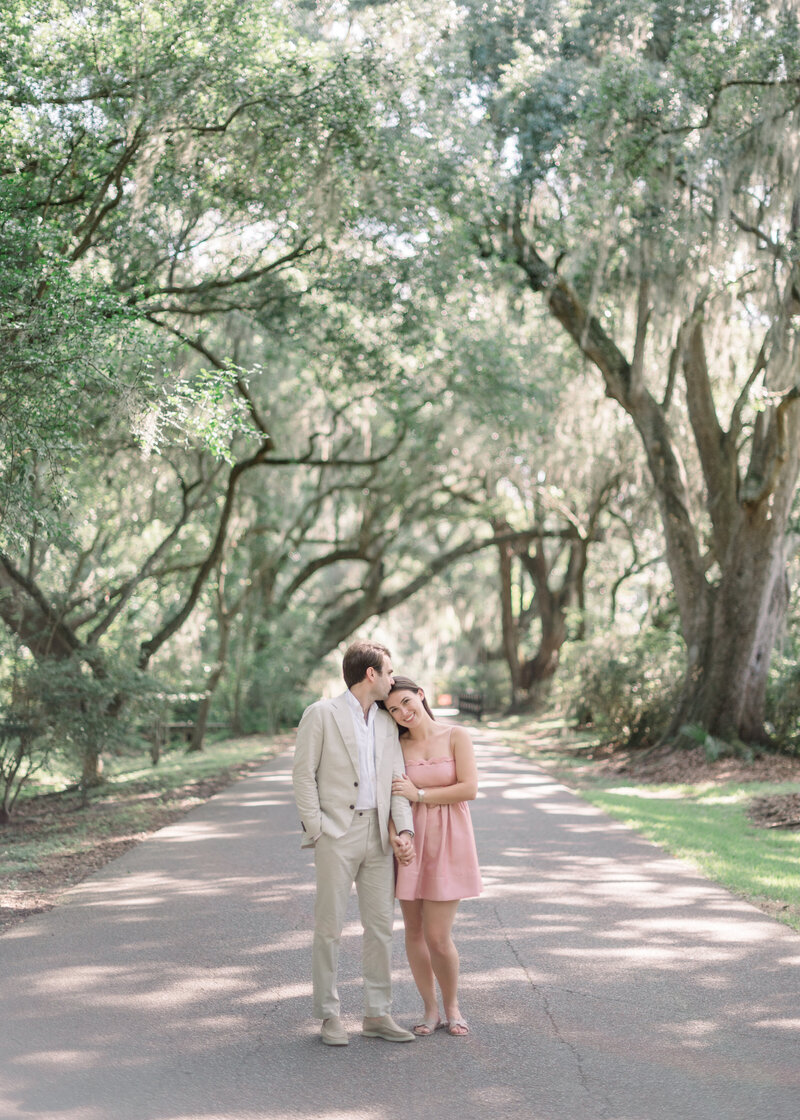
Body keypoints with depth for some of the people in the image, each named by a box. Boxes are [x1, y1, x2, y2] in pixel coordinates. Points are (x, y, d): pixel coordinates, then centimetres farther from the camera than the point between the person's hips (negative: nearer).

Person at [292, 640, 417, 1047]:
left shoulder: (386, 723, 14)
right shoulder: (322, 714, -3)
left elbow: (396, 781, 10)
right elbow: (303, 774, -4)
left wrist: (403, 831, -3)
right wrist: (316, 829, -10)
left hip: (378, 835, 5)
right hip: (337, 834, -5)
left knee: (381, 925, 6)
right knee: (329, 927, 0)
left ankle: (377, 1015, 14)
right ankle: (329, 1016, 8)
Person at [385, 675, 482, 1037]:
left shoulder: (456, 736, -3)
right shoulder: (397, 745, 4)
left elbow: (469, 788, -10)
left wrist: (420, 794, -10)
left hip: (448, 844, -3)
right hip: (410, 842, 3)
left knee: (438, 937, -6)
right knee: (414, 932, 5)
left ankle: (452, 1006, 18)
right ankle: (430, 1010, 22)